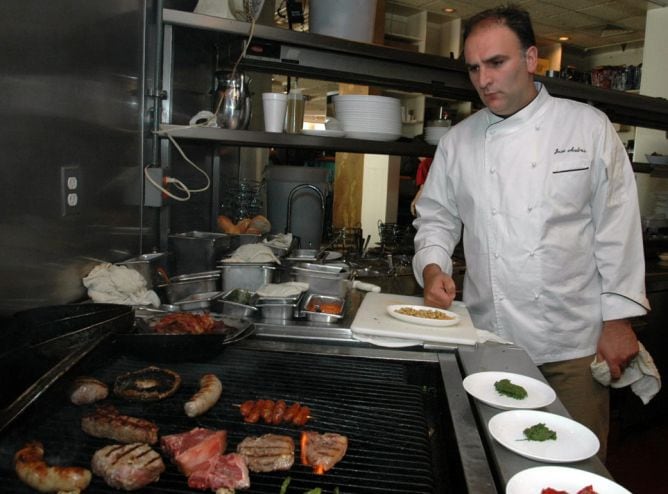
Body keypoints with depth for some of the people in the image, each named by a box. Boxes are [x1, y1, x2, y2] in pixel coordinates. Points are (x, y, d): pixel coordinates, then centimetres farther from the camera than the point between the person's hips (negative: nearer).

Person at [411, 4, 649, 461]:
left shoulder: (588, 126, -3)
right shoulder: (458, 141, 4)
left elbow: (617, 227, -3)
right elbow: (437, 217, 12)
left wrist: (618, 319, -4)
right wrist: (433, 268, -7)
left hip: (574, 342, -2)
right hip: (487, 338, 2)